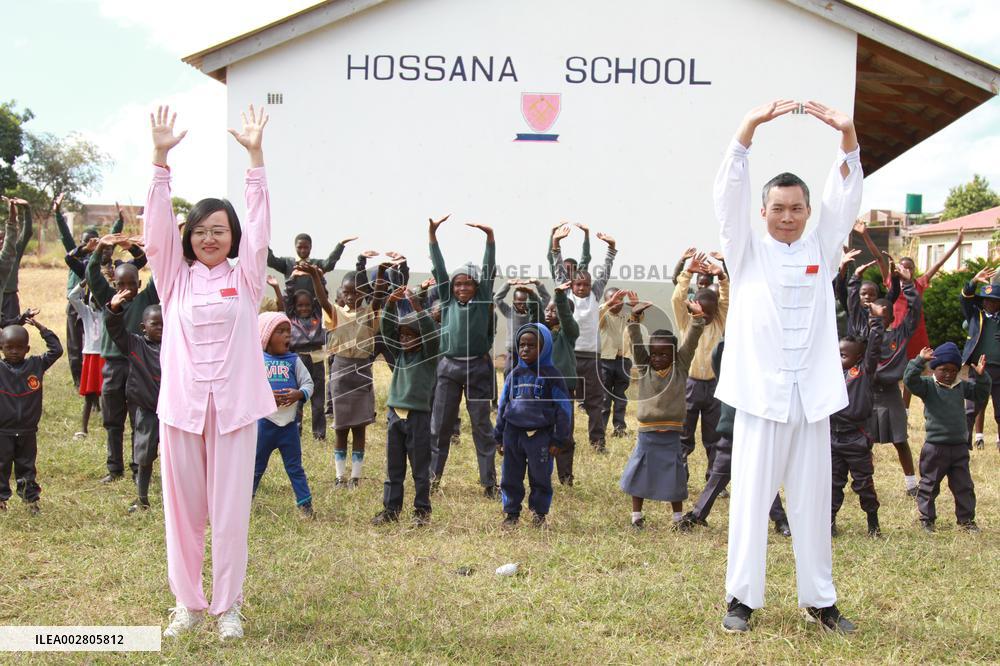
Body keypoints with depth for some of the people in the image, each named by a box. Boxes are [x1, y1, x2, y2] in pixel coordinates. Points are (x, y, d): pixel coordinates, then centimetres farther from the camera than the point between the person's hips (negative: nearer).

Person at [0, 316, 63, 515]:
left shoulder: (36, 365, -2)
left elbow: (56, 350, -2)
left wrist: (42, 329, -6)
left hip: (28, 431, 1)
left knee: (27, 467, 13)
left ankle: (31, 498, 19)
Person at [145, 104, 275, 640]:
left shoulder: (244, 278, 6)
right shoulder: (174, 278, 8)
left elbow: (259, 226, -4)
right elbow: (157, 226, -2)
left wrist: (255, 155, -13)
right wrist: (160, 157, -13)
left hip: (234, 406, -1)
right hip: (180, 404, 1)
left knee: (231, 509, 3)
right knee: (183, 507, 8)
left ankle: (227, 605, 15)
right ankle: (187, 602, 22)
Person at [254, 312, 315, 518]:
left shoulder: (293, 360, 2)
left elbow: (308, 383, 2)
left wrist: (298, 394, -19)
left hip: (289, 423, 1)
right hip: (264, 421, -1)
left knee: (294, 467, 9)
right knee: (256, 466, 12)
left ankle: (305, 504, 13)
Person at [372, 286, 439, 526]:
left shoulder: (428, 354, -2)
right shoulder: (400, 353, 11)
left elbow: (431, 332, -19)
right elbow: (387, 329, 1)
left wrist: (417, 307, -27)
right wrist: (390, 304, -15)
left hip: (418, 415, -5)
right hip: (395, 414, 5)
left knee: (420, 468, 4)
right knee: (393, 467, 9)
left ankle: (422, 510, 12)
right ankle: (390, 509, 15)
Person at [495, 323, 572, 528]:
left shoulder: (551, 375, -5)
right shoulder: (515, 375, 8)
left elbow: (564, 408, -4)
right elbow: (502, 406, 14)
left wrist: (557, 440, -5)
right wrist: (499, 436, 12)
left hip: (540, 435, -4)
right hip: (513, 433, 4)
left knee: (540, 478, 5)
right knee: (511, 477, 9)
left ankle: (539, 513, 20)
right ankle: (511, 513, 20)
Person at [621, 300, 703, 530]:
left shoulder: (680, 368, 0)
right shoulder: (644, 367, 0)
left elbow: (691, 342, -9)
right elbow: (636, 342, -11)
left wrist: (697, 317, -21)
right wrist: (635, 318, -24)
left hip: (671, 435, 0)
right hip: (647, 433, 0)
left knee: (674, 477, 11)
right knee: (640, 475, 9)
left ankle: (678, 518, 25)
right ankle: (636, 516, 24)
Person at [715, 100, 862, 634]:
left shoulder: (821, 248, 11)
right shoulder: (747, 251, 4)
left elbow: (845, 198, 0)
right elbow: (730, 194, -8)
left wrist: (847, 135, -17)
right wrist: (749, 127, -20)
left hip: (812, 394, 3)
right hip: (760, 392, -3)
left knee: (813, 501, 9)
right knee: (751, 499, 1)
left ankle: (820, 599, 19)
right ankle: (741, 597, 10)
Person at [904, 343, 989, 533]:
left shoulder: (962, 387, 7)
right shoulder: (928, 386, -8)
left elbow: (981, 392, 12)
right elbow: (910, 380, -23)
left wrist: (981, 376, -5)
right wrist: (920, 360, -31)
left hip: (959, 446, 4)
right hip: (935, 447, -4)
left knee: (964, 486, 11)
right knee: (929, 485, 7)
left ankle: (966, 519, 21)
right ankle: (926, 519, 18)